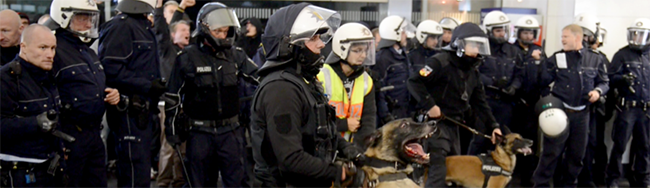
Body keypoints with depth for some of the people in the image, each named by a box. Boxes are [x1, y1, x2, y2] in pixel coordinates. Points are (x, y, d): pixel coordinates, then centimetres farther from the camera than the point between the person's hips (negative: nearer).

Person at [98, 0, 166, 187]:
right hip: (130, 112, -10)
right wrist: (147, 86, -21)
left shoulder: (144, 27, 19)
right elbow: (111, 69, -21)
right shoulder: (120, 26, -12)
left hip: (144, 111, 10)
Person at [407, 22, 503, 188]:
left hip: (453, 124, 9)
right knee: (438, 167, -18)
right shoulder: (441, 62, -14)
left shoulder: (472, 71, 14)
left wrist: (493, 125, 7)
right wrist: (429, 105, -24)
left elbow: (479, 102, 16)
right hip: (435, 121, -9)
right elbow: (414, 82, -20)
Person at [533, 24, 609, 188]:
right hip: (560, 111, -2)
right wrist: (540, 63, -13)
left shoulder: (595, 59, 4)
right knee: (552, 150, -3)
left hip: (582, 113, 2)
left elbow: (604, 82, 12)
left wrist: (598, 91, -8)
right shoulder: (557, 58, 1)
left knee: (577, 152, 12)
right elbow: (543, 81, 0)